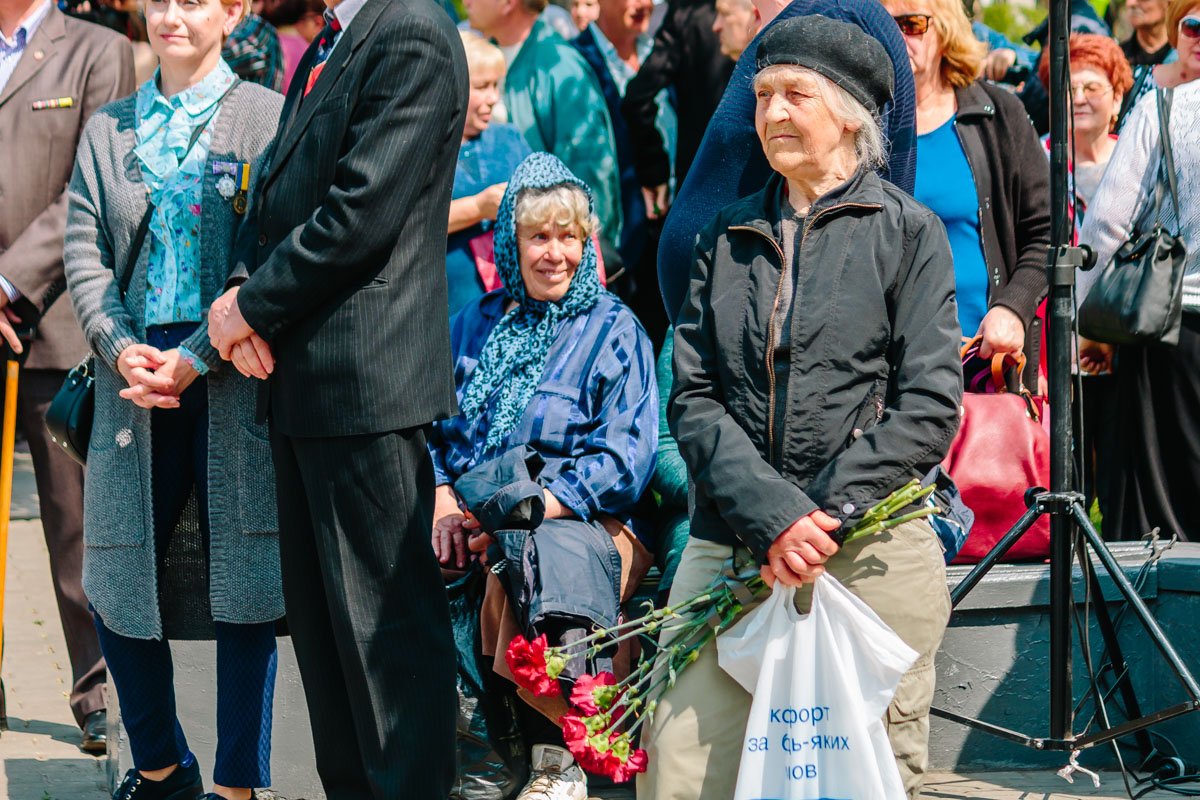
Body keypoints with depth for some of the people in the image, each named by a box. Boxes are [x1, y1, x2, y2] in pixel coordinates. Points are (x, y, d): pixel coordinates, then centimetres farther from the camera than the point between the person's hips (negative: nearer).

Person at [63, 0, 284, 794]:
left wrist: (198, 356, -15)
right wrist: (120, 347, -9)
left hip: (233, 373, -4)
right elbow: (85, 250, 8)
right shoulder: (108, 128, 14)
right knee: (117, 580, 5)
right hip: (135, 376, 4)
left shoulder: (267, 117, 1)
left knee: (243, 584, 0)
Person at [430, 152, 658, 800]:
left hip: (572, 520, -4)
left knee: (557, 551, -39)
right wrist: (442, 501, -4)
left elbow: (624, 460, -4)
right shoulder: (475, 325, 21)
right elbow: (431, 428, 17)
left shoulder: (613, 330, 6)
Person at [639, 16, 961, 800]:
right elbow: (694, 398, 5)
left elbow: (930, 407, -3)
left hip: (869, 553, -3)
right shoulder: (726, 238, 14)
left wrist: (826, 516, -14)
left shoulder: (907, 231, 5)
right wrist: (773, 517, -11)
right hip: (730, 550, 3)